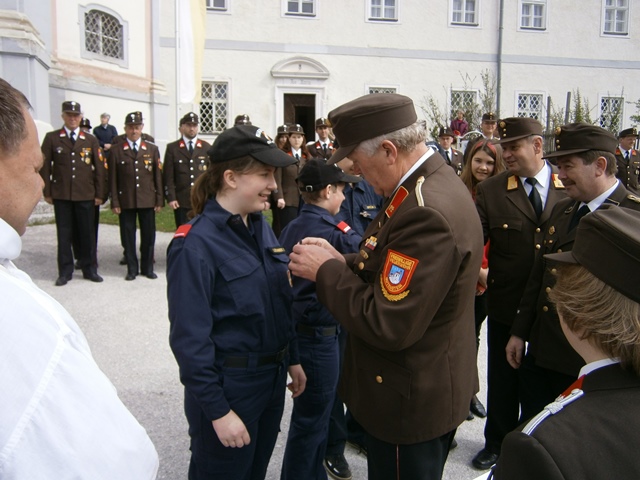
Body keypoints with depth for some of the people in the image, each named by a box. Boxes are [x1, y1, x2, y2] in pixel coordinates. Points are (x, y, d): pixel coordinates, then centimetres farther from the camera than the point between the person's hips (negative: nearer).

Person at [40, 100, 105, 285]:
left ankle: (89, 269, 16)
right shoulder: (51, 138, 4)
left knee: (87, 233, 5)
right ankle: (65, 271, 13)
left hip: (86, 195, 1)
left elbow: (99, 168, 7)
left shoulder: (91, 140, 8)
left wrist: (99, 194, 2)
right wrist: (47, 192, -2)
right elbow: (45, 166, 3)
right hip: (61, 195, -1)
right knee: (64, 234, 4)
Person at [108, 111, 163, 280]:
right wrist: (115, 202, -3)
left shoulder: (152, 149, 9)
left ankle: (147, 268, 18)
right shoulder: (116, 151, 4)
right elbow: (113, 179, 2)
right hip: (126, 201, -1)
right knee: (128, 236, 4)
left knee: (148, 235, 6)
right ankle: (132, 269, 15)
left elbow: (158, 176, 7)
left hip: (147, 200, 1)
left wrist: (159, 200, 2)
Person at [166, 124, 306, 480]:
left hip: (273, 378, 7)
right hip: (228, 384, -7)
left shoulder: (261, 226, 3)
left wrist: (293, 359, 12)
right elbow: (189, 337, -20)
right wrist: (218, 411, -18)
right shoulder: (196, 243, -20)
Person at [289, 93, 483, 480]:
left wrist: (326, 271, -18)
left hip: (413, 402, -9)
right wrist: (343, 261, -4)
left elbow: (388, 325, -30)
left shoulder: (427, 212, -31)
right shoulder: (433, 182, 1)